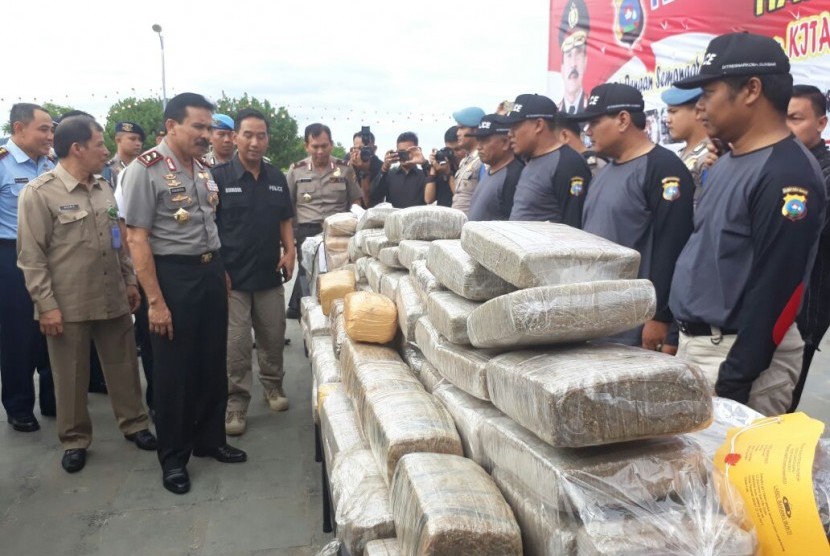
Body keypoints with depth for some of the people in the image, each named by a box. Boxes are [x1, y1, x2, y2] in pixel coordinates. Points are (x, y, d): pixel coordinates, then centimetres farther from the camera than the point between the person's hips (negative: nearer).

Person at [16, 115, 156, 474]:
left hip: (114, 299, 5)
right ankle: (74, 440, 27)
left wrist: (130, 281, 15)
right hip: (68, 305, -5)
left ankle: (134, 424, 31)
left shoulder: (104, 188, 8)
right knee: (71, 377, 9)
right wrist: (46, 305, -13)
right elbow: (31, 256, -10)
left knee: (124, 366, 14)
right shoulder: (39, 193, -10)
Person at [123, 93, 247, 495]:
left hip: (211, 272, 7)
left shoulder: (203, 170, 9)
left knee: (213, 364, 16)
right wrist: (155, 301, -19)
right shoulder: (145, 170, -12)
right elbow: (137, 239, -15)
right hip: (173, 275, -7)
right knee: (174, 371, 5)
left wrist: (222, 274, 13)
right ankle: (173, 457, 22)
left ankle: (210, 440, 34)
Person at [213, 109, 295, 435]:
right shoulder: (219, 177, -7)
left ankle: (273, 385, 35)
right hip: (233, 275, -4)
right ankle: (236, 403, 13)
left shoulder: (277, 178, 7)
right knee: (235, 343, 0)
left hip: (270, 274, 4)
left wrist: (289, 252, 0)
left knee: (273, 336, 14)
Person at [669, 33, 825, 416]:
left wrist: (735, 382, -21)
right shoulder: (725, 165, 12)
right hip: (695, 342, 9)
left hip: (738, 354, -9)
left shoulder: (786, 174, -18)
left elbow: (776, 288, -22)